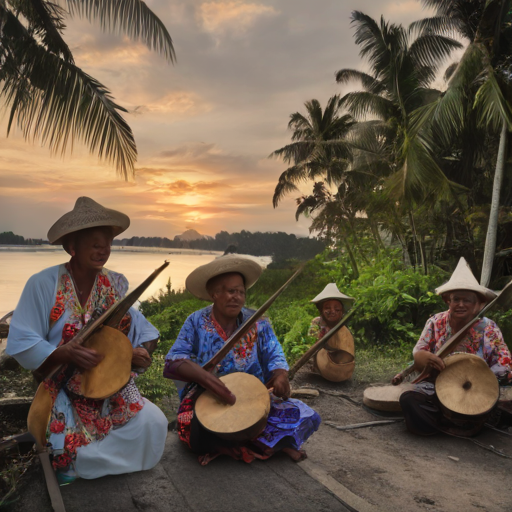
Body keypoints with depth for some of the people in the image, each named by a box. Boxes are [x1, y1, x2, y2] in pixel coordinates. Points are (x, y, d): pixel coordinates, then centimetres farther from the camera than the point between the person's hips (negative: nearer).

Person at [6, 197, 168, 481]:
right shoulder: (44, 284, -12)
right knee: (70, 450, -23)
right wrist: (66, 354, -29)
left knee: (153, 423, -16)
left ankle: (80, 463, 10)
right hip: (64, 391, -3)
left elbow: (144, 330, 2)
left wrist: (143, 351, -20)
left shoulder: (117, 285, 0)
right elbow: (22, 344, -14)